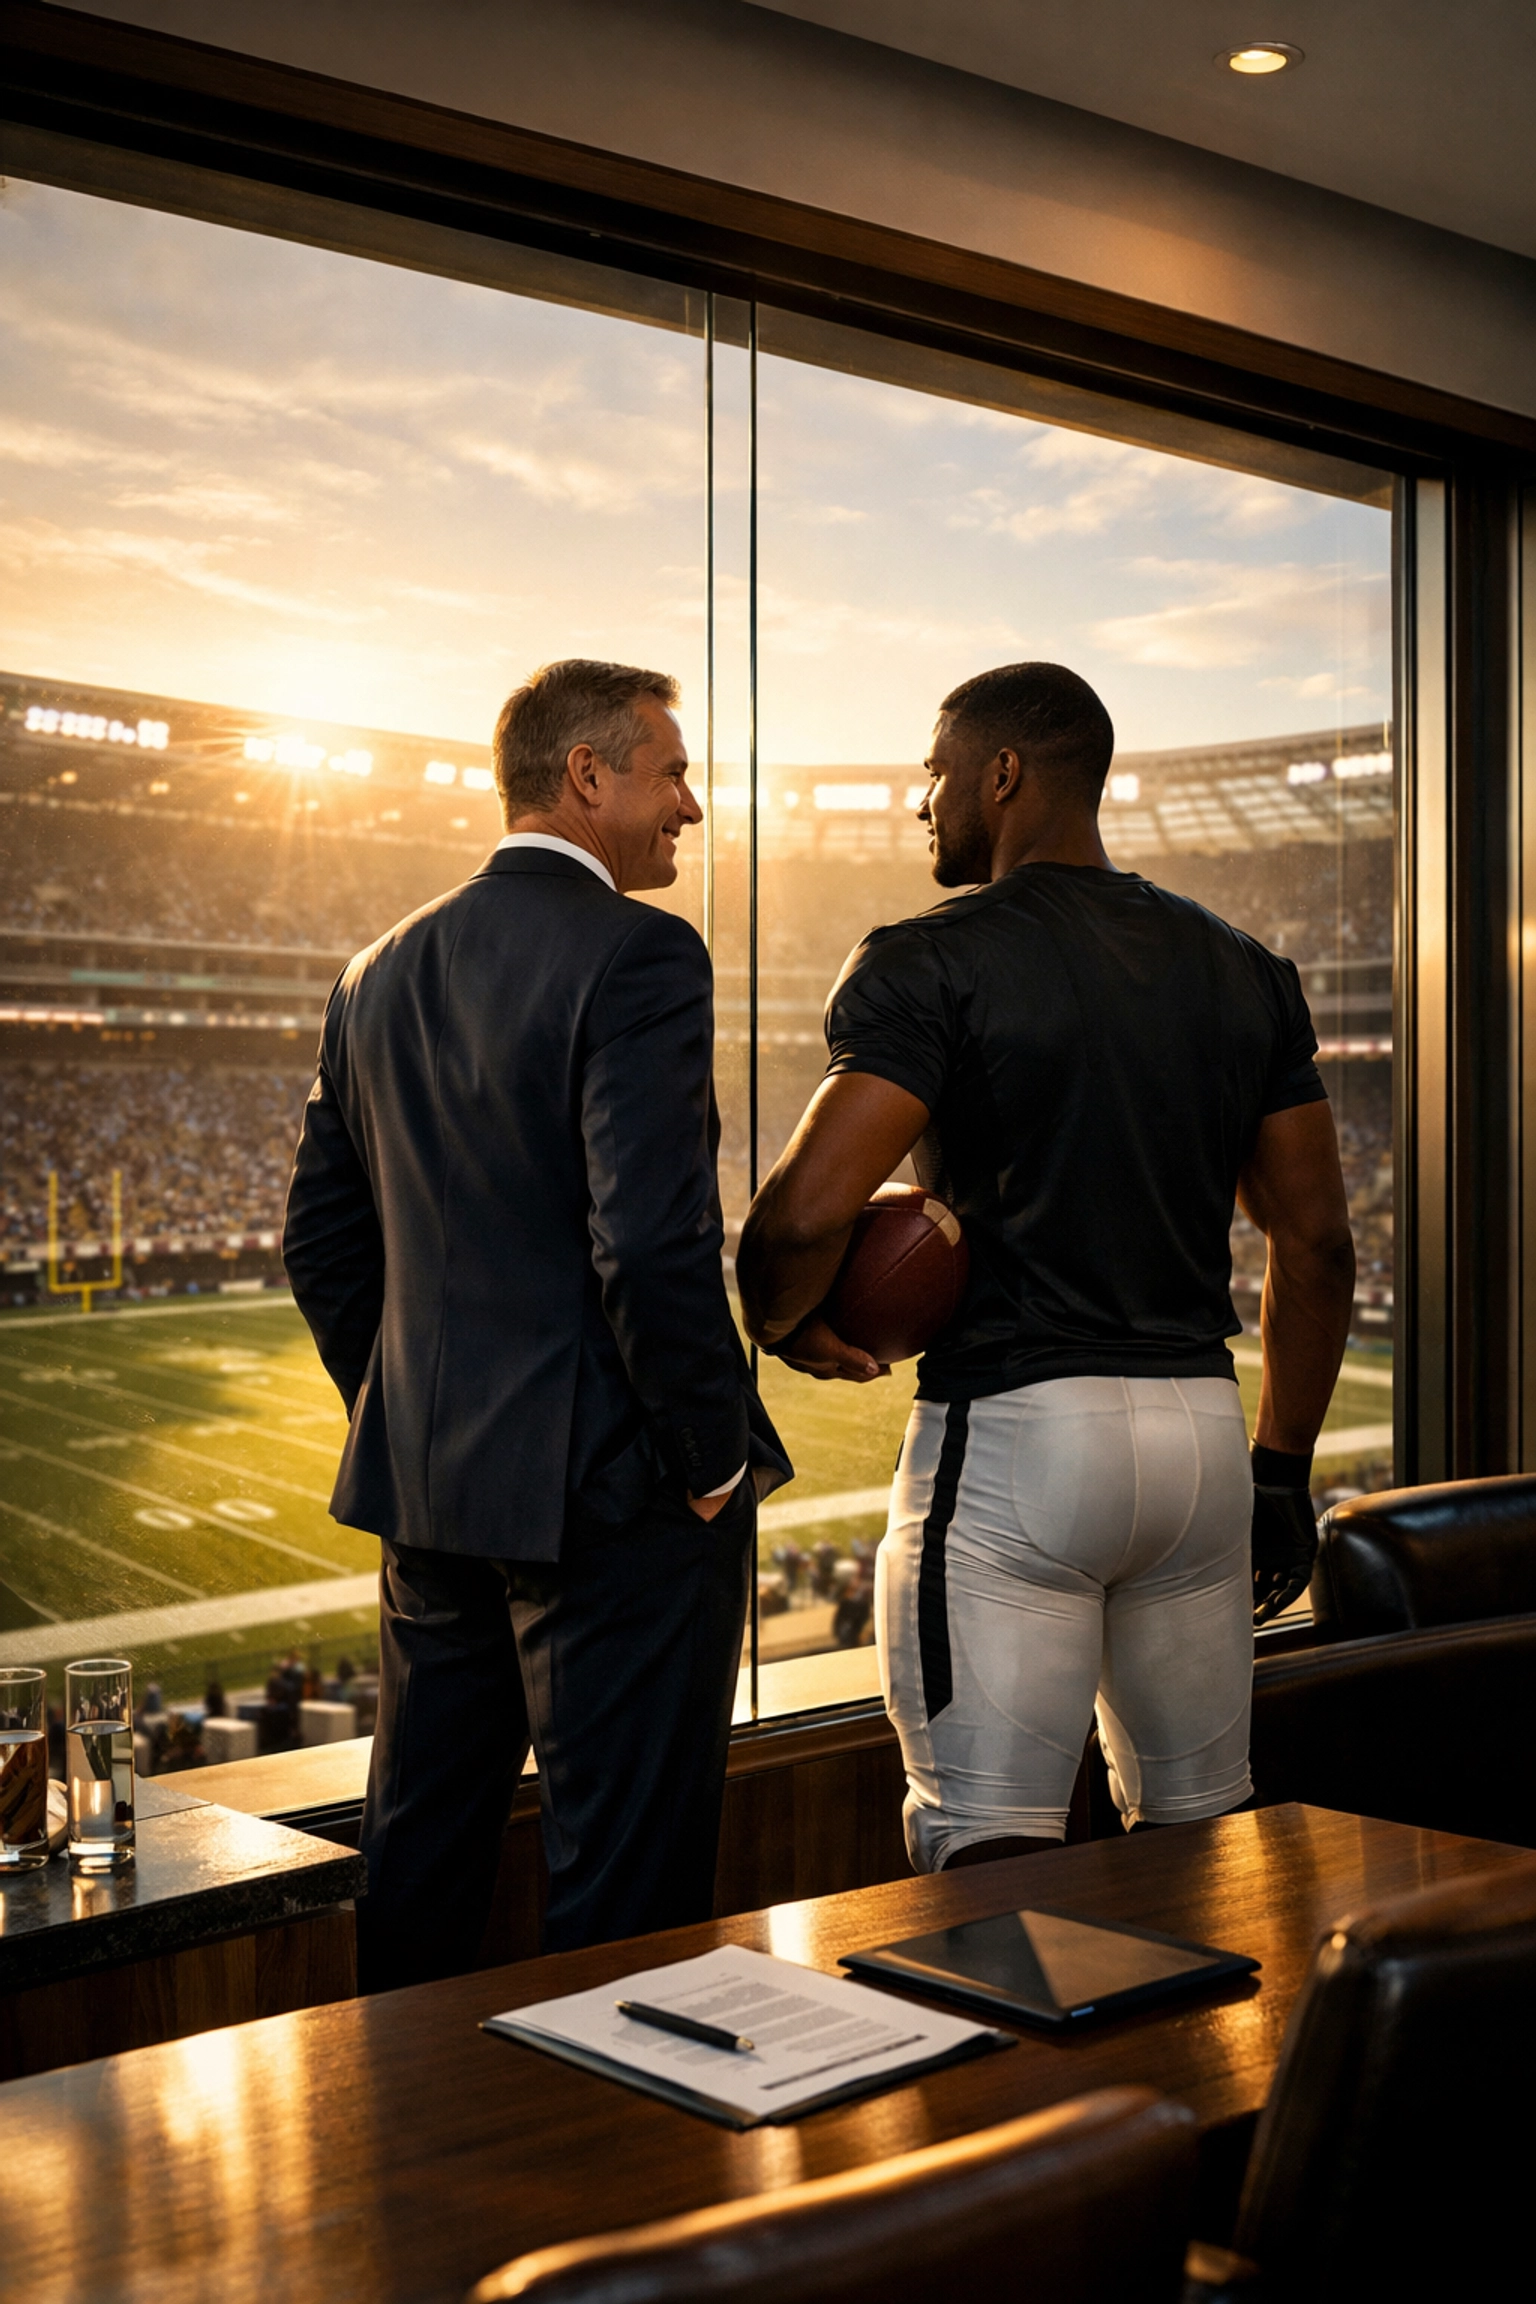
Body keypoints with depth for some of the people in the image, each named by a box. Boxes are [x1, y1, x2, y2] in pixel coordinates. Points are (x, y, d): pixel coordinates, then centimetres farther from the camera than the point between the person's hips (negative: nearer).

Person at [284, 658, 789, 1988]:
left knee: (422, 1857, 19)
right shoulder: (639, 956, -14)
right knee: (628, 1882, 4)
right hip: (613, 1499, -8)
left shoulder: (383, 973, 9)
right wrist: (715, 1461, -12)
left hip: (425, 1492, 8)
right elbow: (654, 1246, -23)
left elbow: (322, 1241, 13)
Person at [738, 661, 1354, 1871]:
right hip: (1204, 1428, 6)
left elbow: (808, 1209, -20)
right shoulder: (1245, 971, 10)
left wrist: (779, 1322, 2)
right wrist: (1285, 1467, 18)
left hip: (1013, 1433, -6)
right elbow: (1316, 1244, 10)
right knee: (1200, 1835, 18)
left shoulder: (932, 965, -8)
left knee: (989, 1850, -1)